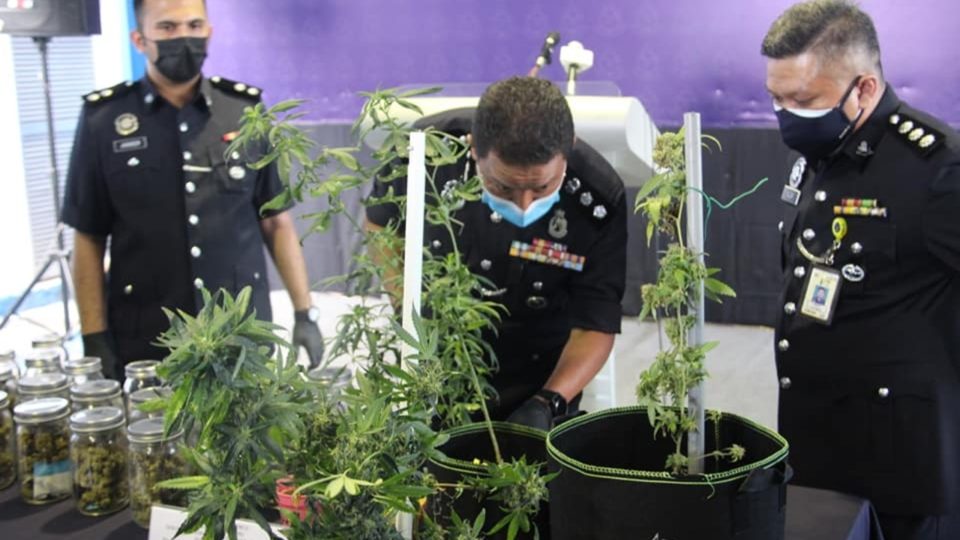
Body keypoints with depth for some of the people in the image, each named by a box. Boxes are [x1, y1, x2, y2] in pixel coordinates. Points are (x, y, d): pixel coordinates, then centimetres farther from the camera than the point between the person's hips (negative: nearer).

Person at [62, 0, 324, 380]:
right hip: (144, 346, -1)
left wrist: (304, 312, 2)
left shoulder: (247, 111, 2)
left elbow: (277, 221, 7)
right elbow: (89, 238, 2)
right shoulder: (103, 119, -2)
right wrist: (95, 338, -3)